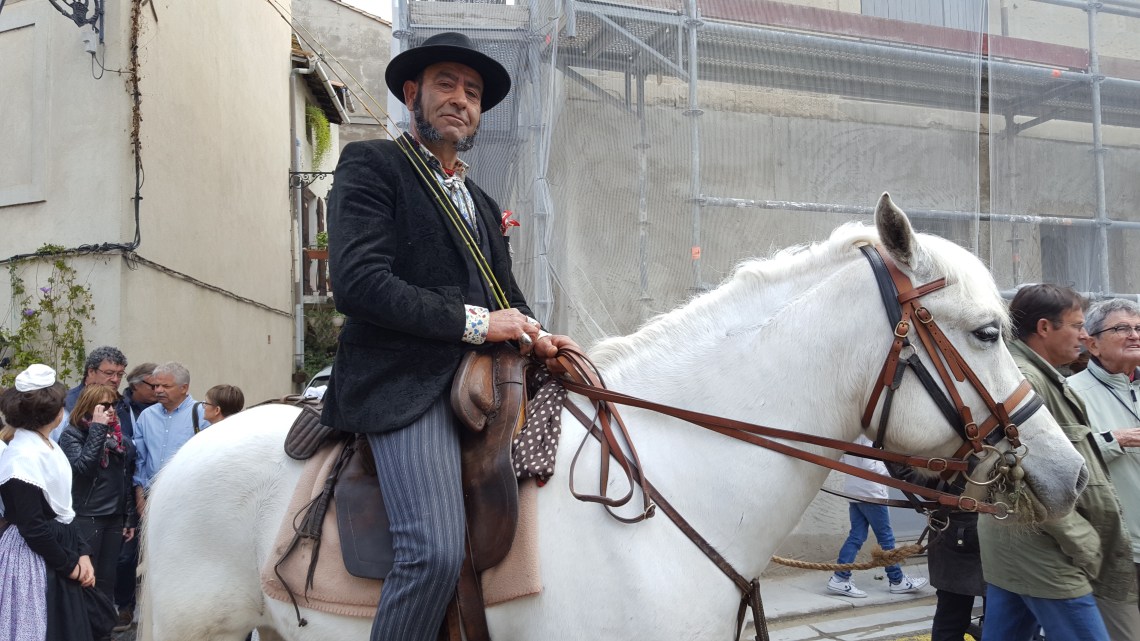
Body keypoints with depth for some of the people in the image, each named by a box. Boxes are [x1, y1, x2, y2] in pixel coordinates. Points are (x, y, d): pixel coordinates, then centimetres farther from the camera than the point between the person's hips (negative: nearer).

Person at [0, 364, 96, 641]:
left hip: (61, 548, 9)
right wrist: (68, 564, -11)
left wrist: (81, 554, 3)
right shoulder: (23, 457, -20)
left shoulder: (47, 447, 9)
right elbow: (32, 526, -21)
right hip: (34, 560, -9)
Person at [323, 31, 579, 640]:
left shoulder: (481, 204, 27)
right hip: (406, 380, -8)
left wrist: (539, 340, 2)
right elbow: (358, 283, -11)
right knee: (434, 550, -25)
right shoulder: (371, 164, 3)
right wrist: (473, 321, -15)